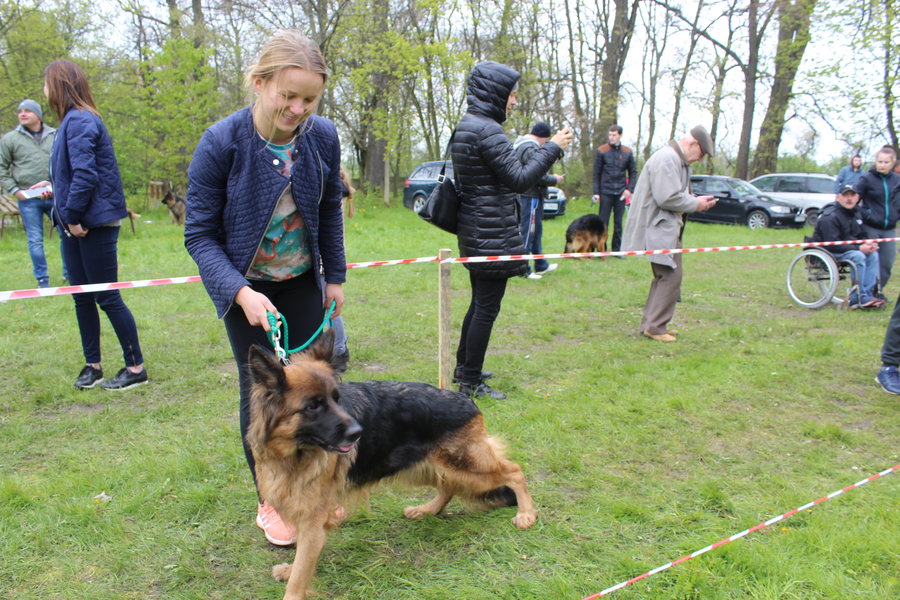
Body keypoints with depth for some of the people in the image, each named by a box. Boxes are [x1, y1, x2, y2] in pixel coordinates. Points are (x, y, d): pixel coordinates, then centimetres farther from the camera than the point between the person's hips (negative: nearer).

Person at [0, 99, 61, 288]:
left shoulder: (55, 136, 4)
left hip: (55, 196, 1)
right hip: (28, 199, -1)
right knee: (35, 240, 3)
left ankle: (69, 273, 18)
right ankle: (42, 279, 11)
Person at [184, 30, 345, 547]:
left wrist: (335, 277, 8)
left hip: (304, 281, 3)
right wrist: (240, 292, -30)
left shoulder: (324, 136, -12)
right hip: (246, 286, -3)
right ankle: (270, 500, 19)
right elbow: (200, 234, -16)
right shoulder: (222, 143, -22)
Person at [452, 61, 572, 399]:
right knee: (487, 308, -1)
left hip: (474, 230, 10)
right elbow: (519, 179, -20)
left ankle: (463, 367, 33)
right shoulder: (487, 130, -18)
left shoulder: (465, 126, 13)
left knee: (479, 303, 20)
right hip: (491, 233, -10)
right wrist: (552, 148, -11)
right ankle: (470, 383, 9)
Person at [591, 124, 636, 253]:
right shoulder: (601, 151, -1)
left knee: (618, 222, 8)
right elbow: (596, 173, 0)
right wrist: (596, 192, -6)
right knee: (603, 222, 1)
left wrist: (629, 189, -3)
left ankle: (617, 249, 16)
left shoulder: (628, 152, 6)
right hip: (606, 192, -2)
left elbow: (633, 172, 11)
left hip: (621, 193, 2)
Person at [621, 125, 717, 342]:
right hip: (660, 229, -11)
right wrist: (695, 204, -11)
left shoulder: (678, 161, 18)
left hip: (668, 228, 11)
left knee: (664, 277, 13)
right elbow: (667, 198, -23)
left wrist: (697, 201, 8)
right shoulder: (666, 159, -16)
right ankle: (654, 326, -3)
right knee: (671, 277, -10)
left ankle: (651, 323, 20)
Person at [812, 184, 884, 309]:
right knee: (858, 256, -29)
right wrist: (858, 248, -23)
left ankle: (867, 294, -15)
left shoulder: (856, 213, 12)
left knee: (873, 255, -13)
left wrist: (868, 244, -5)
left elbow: (861, 236, 20)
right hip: (826, 251, -8)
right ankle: (858, 298, -23)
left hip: (848, 248, 9)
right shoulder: (829, 216, -17)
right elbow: (832, 244, -22)